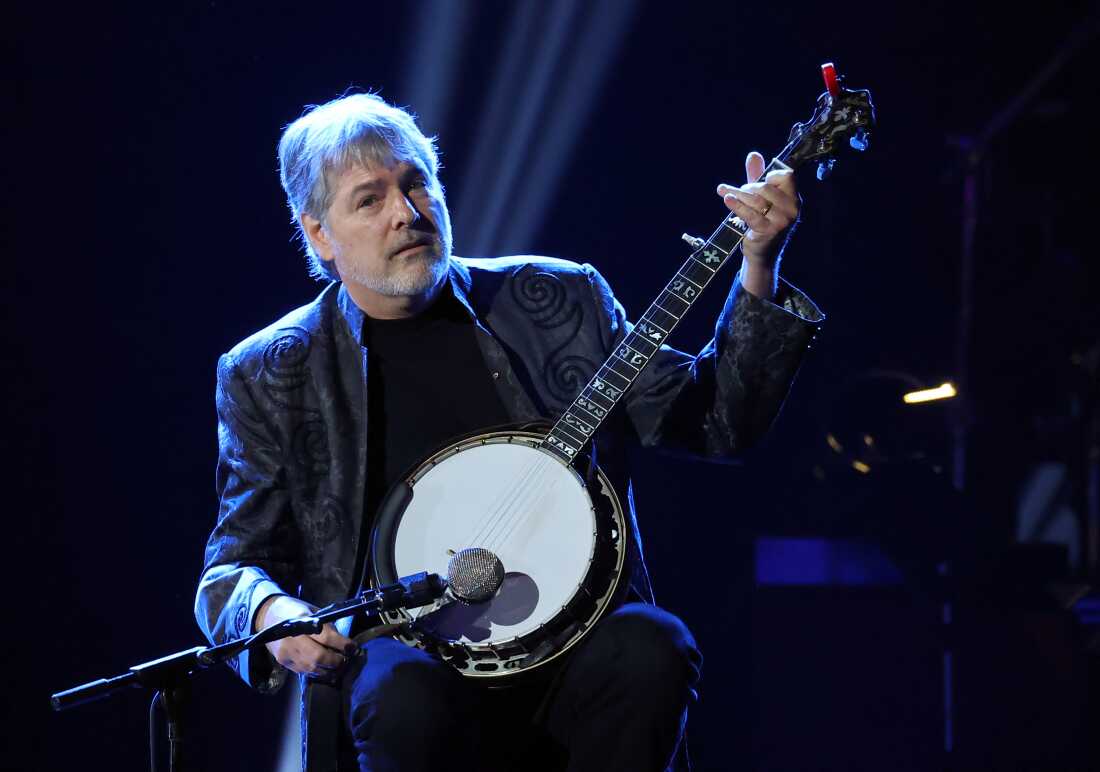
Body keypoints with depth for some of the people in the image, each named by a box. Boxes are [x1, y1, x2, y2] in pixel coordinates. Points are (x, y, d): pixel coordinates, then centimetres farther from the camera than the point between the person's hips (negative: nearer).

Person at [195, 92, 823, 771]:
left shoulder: (559, 299, 13)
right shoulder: (270, 376, 9)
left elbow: (716, 422, 12)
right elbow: (234, 567, 9)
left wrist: (759, 275, -2)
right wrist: (271, 613, -15)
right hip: (407, 649, -2)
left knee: (652, 650, -31)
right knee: (409, 702, -37)